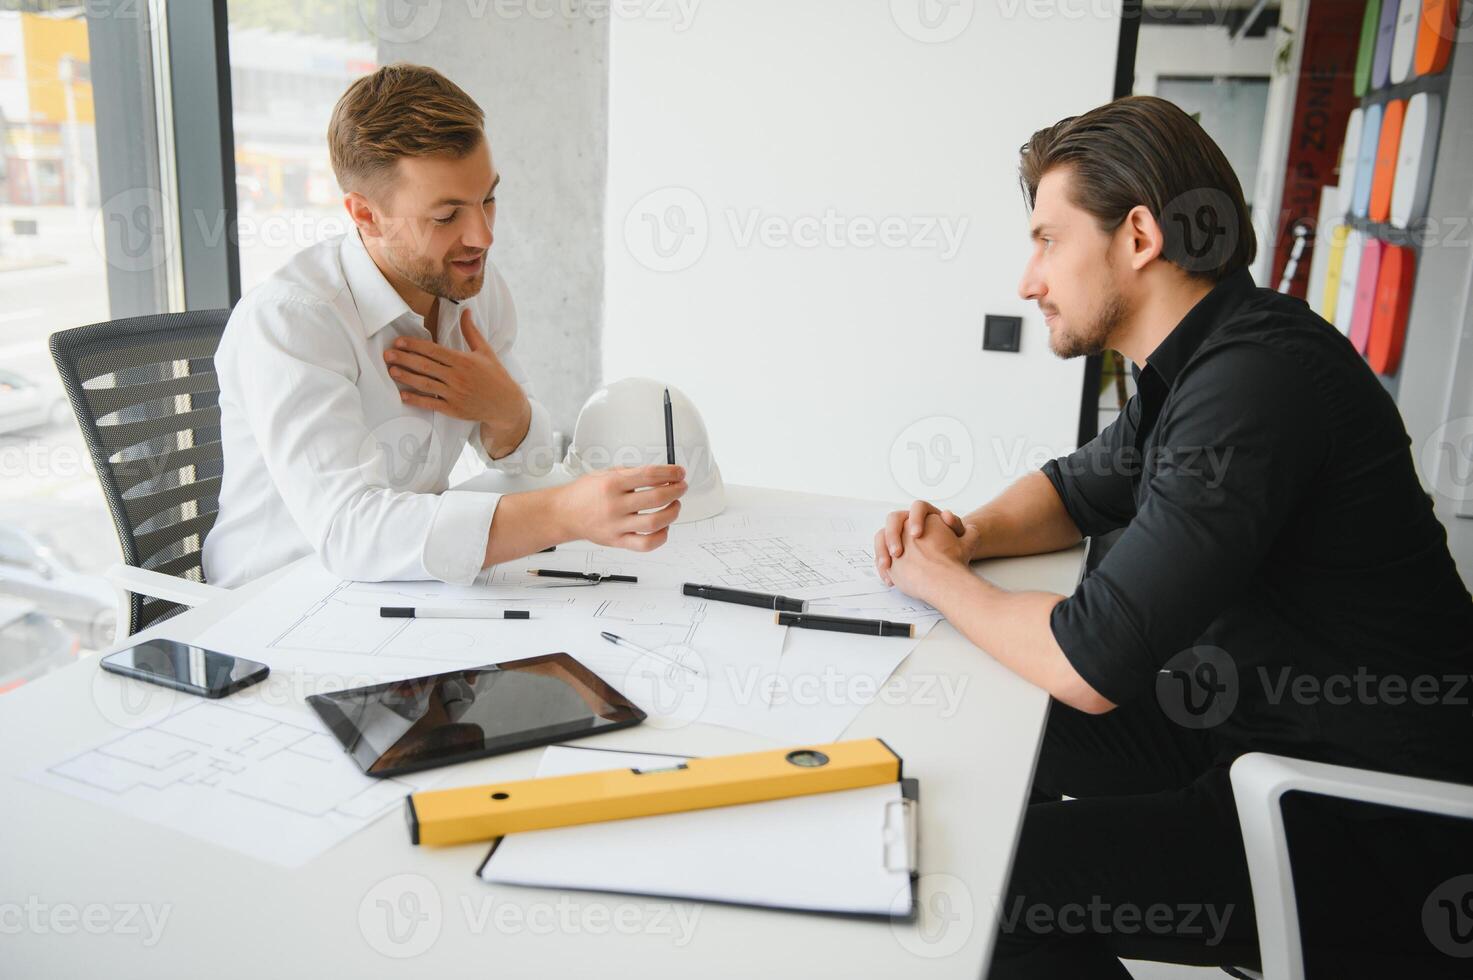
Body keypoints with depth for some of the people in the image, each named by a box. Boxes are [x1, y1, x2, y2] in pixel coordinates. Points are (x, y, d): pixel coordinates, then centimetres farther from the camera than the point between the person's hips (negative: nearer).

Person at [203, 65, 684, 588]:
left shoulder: (473, 281, -1)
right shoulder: (285, 321, -21)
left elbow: (528, 459, 9)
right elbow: (348, 528, -34)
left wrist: (506, 410, -14)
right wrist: (565, 514, -43)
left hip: (414, 593, 6)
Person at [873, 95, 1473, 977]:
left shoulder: (1256, 380, -27)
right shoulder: (1201, 360, 4)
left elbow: (1089, 666, -28)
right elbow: (1079, 489, 20)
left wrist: (938, 578, -10)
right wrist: (970, 535, 0)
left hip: (1376, 830, -9)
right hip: (1259, 723, 10)